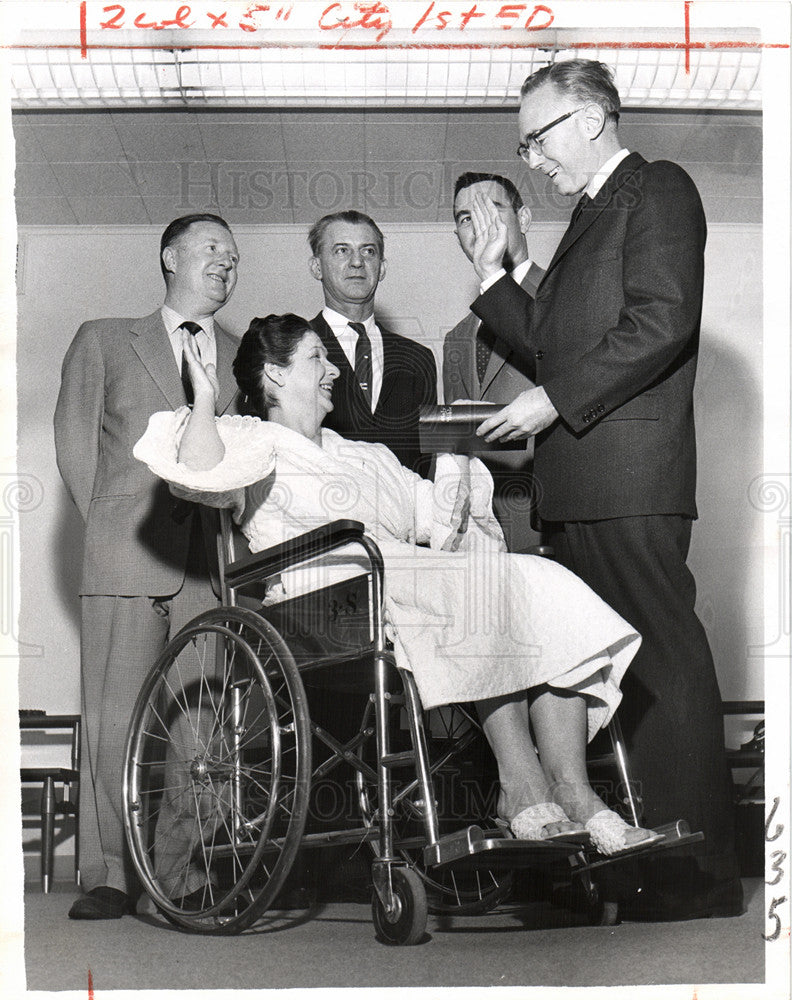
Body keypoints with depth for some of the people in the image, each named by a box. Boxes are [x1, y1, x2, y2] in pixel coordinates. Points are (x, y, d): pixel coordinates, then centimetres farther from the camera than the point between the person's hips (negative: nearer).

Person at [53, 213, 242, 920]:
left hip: (218, 562, 1)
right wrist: (107, 521, 5)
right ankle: (110, 875, 1)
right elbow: (74, 437, 13)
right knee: (115, 720, -5)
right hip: (128, 558, -1)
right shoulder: (104, 342, 17)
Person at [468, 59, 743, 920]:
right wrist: (493, 275, 17)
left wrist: (555, 399, -14)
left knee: (662, 661, -7)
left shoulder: (659, 190, -1)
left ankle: (699, 872, -2)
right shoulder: (589, 217, 26)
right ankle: (638, 855, 13)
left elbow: (663, 323, -15)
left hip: (629, 475, -9)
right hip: (576, 479, 9)